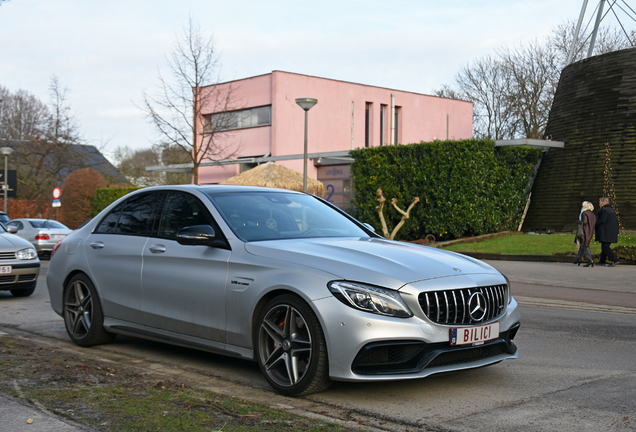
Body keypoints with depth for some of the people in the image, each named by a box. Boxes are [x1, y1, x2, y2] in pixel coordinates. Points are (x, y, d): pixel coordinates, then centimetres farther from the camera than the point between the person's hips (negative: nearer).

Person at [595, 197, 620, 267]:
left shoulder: (604, 210, -11)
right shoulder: (612, 210, 18)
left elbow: (602, 220, -19)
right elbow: (616, 221, 19)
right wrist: (617, 232, 20)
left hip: (606, 232, -10)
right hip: (613, 232, 10)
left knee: (605, 247, -9)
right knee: (605, 247, 14)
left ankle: (614, 260, -17)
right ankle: (602, 261, 16)